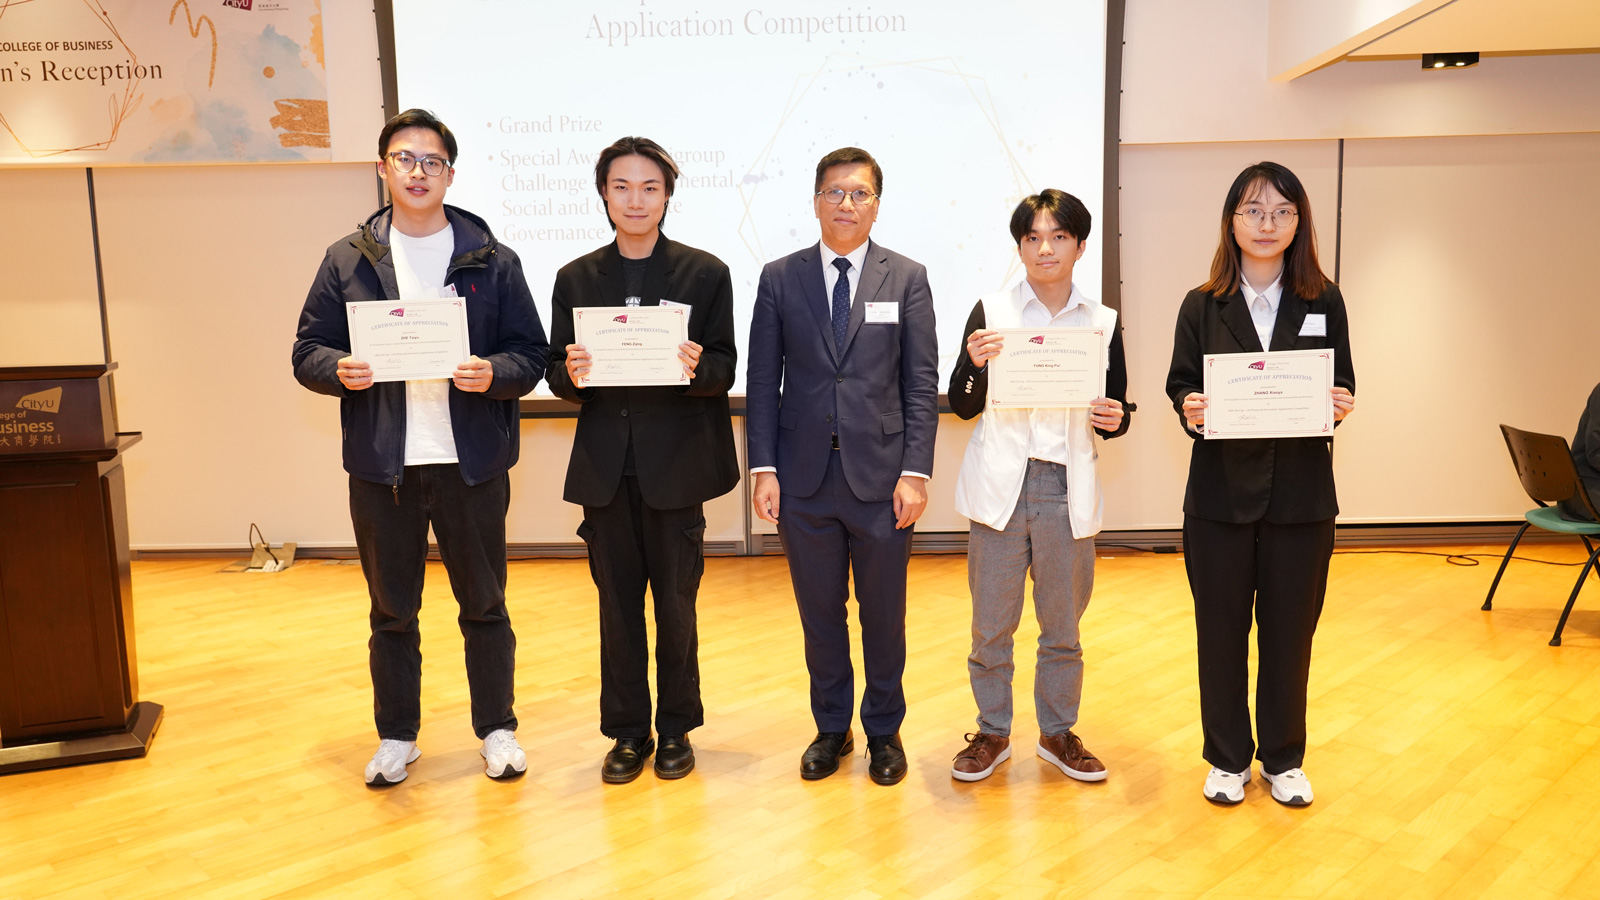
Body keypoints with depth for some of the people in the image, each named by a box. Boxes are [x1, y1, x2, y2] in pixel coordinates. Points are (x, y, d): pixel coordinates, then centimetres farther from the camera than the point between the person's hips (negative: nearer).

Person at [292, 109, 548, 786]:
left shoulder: (492, 259, 2)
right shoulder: (347, 259, 6)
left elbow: (531, 351, 0)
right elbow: (308, 350, 5)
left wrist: (495, 373, -20)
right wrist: (339, 371, -16)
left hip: (471, 460, -1)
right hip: (382, 464, 1)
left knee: (484, 604, 10)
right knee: (392, 609, 14)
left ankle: (497, 729, 27)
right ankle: (396, 736, 30)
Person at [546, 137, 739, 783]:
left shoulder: (705, 273, 2)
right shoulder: (575, 279, 8)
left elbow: (725, 371, -1)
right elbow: (559, 379, 6)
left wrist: (695, 370, -23)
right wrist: (571, 375, -17)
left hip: (676, 464, -2)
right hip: (606, 467, 2)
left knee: (675, 602, 8)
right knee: (617, 602, 10)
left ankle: (676, 729, 26)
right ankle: (627, 732, 25)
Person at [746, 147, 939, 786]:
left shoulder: (906, 278, 3)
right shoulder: (780, 278, 5)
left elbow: (922, 384, 0)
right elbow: (762, 380, 4)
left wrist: (916, 471, -9)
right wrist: (763, 468, -3)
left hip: (881, 477, -1)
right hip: (805, 476, 1)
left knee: (884, 613, 10)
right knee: (820, 613, 12)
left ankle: (884, 731, 29)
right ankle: (832, 727, 31)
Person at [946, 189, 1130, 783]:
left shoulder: (1103, 321, 7)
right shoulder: (991, 311, 2)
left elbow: (1114, 411, 12)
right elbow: (962, 406, 1)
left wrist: (1113, 419, -11)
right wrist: (975, 364, -18)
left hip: (1067, 488, 2)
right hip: (1001, 483, -1)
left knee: (1063, 623, 11)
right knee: (991, 623, 7)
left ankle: (1058, 733, 29)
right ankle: (992, 733, 24)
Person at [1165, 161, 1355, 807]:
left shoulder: (1324, 301, 5)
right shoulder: (1203, 306, 2)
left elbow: (1342, 388, 7)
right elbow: (1180, 386, 3)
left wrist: (1340, 407, -14)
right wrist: (1188, 409, -18)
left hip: (1301, 492, 1)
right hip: (1221, 491, -1)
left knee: (1289, 630, 9)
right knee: (1221, 629, 8)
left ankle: (1283, 759, 28)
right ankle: (1228, 758, 26)